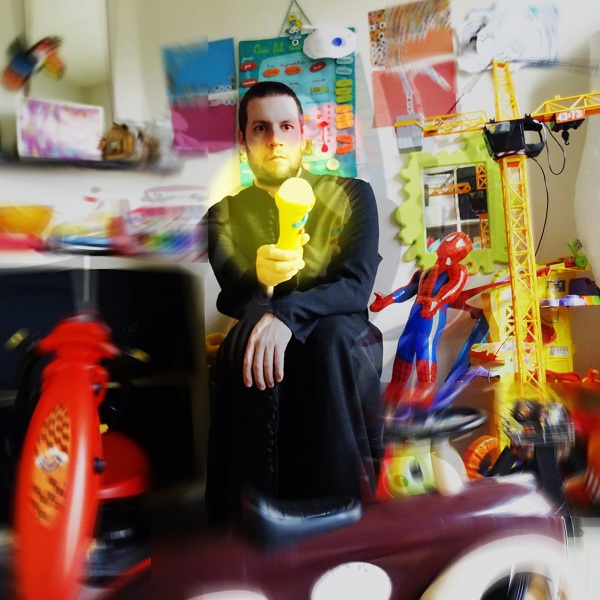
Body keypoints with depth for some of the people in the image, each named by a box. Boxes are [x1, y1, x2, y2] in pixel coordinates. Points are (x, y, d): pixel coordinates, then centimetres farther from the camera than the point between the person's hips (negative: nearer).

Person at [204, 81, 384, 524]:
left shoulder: (352, 195, 6)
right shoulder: (225, 215, 11)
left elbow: (357, 285, -10)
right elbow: (231, 298, -6)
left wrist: (287, 314, -30)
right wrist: (259, 278, -32)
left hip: (342, 342, -1)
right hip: (257, 341, 1)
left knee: (330, 337, -35)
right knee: (247, 340, -34)